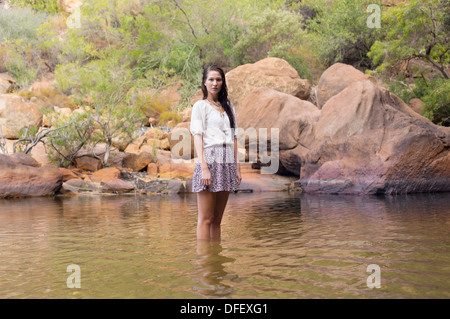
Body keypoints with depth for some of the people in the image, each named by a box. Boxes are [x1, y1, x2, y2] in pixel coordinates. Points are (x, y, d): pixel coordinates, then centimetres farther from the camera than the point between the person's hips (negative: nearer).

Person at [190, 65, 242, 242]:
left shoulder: (228, 107, 20)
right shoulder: (200, 106, 3)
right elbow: (197, 136, -6)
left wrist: (237, 167, 11)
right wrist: (204, 167, -17)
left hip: (227, 163, 6)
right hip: (209, 160, -5)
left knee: (217, 220, 7)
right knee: (205, 219, -7)